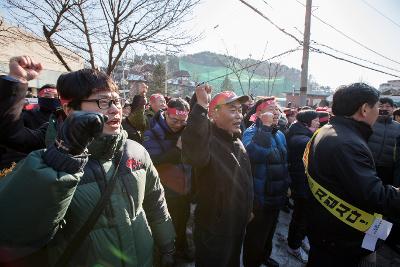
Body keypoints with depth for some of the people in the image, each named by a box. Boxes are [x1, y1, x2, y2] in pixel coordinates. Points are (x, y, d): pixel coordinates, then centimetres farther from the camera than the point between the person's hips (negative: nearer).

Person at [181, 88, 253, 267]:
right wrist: (201, 107, -49)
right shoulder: (207, 139, -25)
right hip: (213, 230, -8)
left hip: (238, 227, 8)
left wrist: (248, 209, 22)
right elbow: (192, 153, -52)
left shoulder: (237, 142, 3)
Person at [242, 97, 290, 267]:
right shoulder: (251, 132, -16)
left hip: (276, 195, 8)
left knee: (269, 231, 26)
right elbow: (255, 154, -38)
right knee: (255, 235, 9)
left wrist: (286, 185, 17)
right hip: (259, 197, -7)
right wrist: (265, 126, -32)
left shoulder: (280, 135, 7)